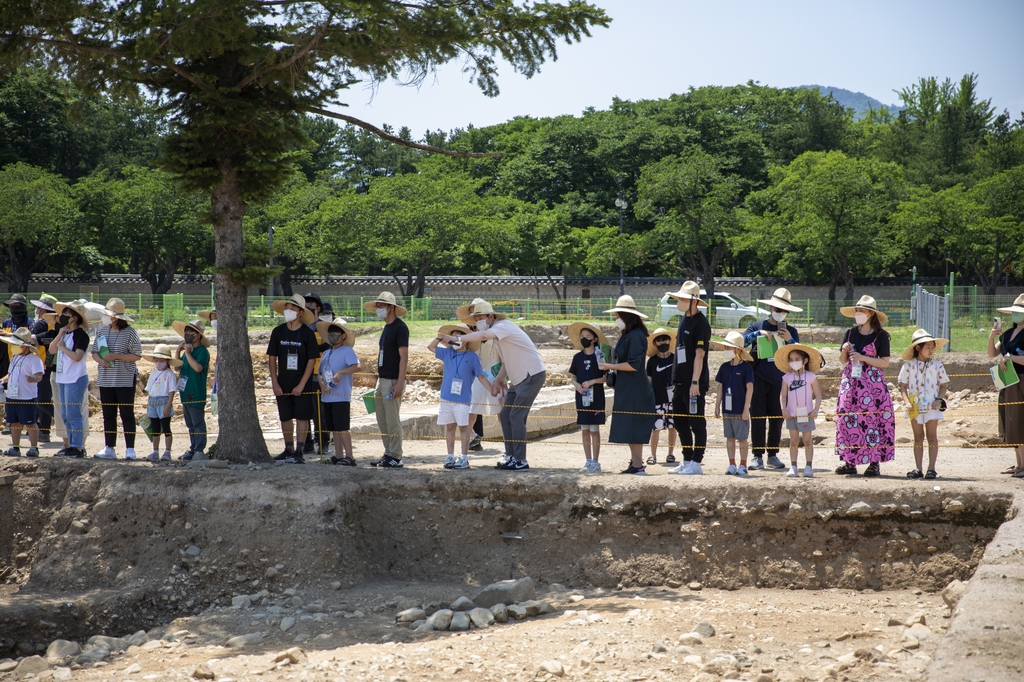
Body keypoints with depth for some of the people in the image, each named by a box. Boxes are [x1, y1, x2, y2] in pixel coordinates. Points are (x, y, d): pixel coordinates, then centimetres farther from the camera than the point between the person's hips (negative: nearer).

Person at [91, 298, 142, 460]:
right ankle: (109, 448, 14)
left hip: (125, 380, -6)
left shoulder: (129, 332, -7)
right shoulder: (102, 331, 10)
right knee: (108, 415, 8)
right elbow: (94, 352, 14)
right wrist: (100, 360, -8)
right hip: (105, 380, 6)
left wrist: (116, 356, -17)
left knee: (127, 414, -2)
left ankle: (130, 449, 1)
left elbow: (137, 356, -9)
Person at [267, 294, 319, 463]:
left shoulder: (307, 333, -7)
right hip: (283, 385, 3)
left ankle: (299, 452, 1)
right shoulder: (278, 332, 2)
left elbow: (312, 360, -7)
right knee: (285, 417, 8)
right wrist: (275, 383, -3)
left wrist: (301, 384, -13)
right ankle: (289, 450, 20)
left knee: (301, 417, -2)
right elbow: (272, 358, 4)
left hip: (302, 385, -3)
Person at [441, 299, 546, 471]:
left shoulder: (503, 326, -16)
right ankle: (511, 456, 13)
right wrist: (497, 380, 6)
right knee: (505, 414, 8)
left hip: (532, 374, -10)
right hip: (519, 378, 10)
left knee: (516, 416, -12)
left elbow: (483, 335, -36)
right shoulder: (496, 334, 14)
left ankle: (520, 461, -9)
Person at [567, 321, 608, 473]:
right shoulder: (578, 357, 7)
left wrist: (593, 381, -18)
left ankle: (596, 462, 2)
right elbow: (573, 375, 12)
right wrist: (576, 384, -8)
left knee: (594, 430, -2)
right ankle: (588, 461, 14)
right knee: (585, 430, 7)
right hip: (581, 398, 4)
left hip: (596, 399, -4)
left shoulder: (599, 356, -4)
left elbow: (606, 377, -5)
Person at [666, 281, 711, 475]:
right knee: (680, 423, 13)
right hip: (680, 380, 10)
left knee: (697, 423, -3)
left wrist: (695, 382, -21)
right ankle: (687, 461, 21)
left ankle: (696, 463, 1)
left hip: (694, 383, -10)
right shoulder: (684, 319, 14)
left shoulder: (701, 323, -13)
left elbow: (699, 355, -17)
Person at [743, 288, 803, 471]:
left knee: (777, 418, 4)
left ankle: (773, 455, 13)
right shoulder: (757, 326, 9)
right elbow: (741, 341, -4)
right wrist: (758, 333, -15)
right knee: (758, 417, -4)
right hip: (759, 378, -1)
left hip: (780, 380, 1)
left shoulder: (791, 331, 11)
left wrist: (789, 339, -12)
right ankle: (758, 456, -2)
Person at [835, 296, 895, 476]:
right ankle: (850, 462, 3)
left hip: (873, 382, -4)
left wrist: (863, 358, -13)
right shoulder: (850, 333, 11)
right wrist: (844, 350, -6)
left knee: (872, 419, -8)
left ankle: (874, 463, -5)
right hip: (851, 381, 4)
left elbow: (885, 362, -5)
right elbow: (843, 360, 15)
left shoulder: (880, 335, -2)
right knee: (848, 419, -1)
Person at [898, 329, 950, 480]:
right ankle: (918, 469, 9)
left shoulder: (936, 364, 2)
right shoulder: (908, 365, 0)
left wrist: (939, 399, -9)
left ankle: (931, 469, 3)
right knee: (918, 437, 6)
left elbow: (943, 384, 7)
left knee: (932, 437, 0)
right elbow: (903, 386, 2)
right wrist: (907, 402, -10)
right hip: (915, 406, 0)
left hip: (932, 406, 0)